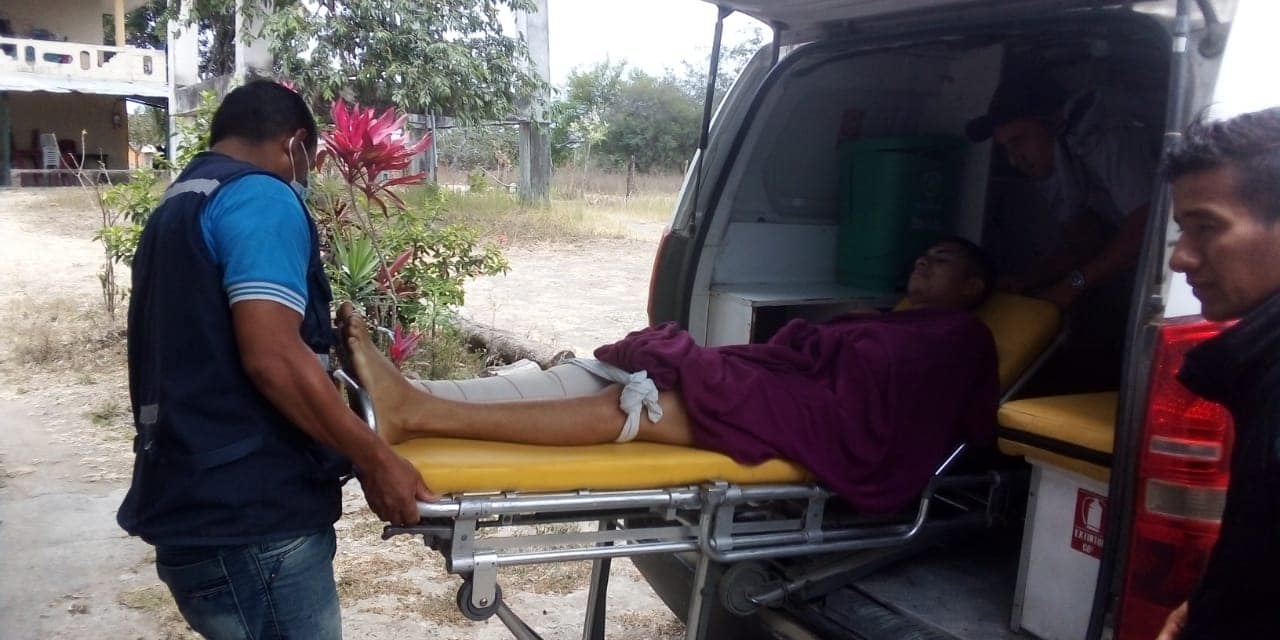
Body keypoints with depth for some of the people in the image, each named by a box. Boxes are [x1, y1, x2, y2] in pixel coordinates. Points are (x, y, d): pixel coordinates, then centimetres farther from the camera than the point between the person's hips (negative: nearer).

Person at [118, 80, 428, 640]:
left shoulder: (178, 206, 19)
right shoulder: (260, 197, -11)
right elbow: (272, 355, -23)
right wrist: (374, 459, -18)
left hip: (195, 506, 10)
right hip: (248, 515, -10)